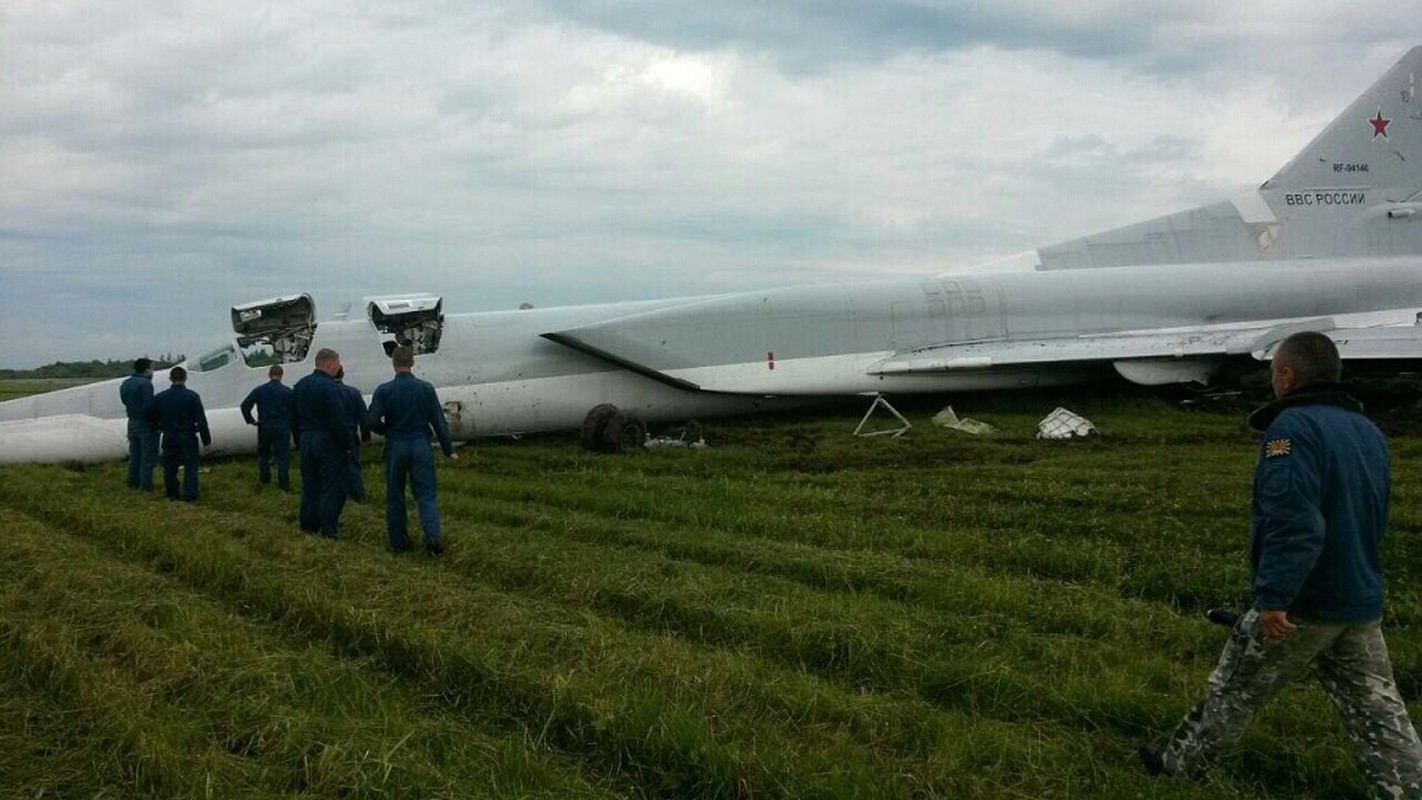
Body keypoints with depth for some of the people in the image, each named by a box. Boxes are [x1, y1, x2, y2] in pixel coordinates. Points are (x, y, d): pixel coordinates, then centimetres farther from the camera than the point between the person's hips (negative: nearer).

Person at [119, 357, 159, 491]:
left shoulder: (125, 383, 9)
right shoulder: (145, 384, -19)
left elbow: (126, 402, 12)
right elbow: (149, 407, -22)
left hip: (132, 423, 8)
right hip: (146, 424, -8)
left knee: (134, 455, 17)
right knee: (148, 456, 0)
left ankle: (133, 483, 23)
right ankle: (146, 485, 1)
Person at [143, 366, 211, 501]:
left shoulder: (160, 397, -2)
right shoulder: (192, 396, -11)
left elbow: (150, 417, 3)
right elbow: (201, 420, -12)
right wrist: (206, 439, -6)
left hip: (169, 438, 3)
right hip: (188, 438, -3)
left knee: (170, 466, 16)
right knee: (190, 466, 6)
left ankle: (172, 493, 23)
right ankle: (189, 494, 1)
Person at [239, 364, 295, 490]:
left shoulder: (259, 390, 1)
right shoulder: (288, 391, -6)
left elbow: (245, 406, -2)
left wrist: (250, 420, 5)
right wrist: (291, 426, 3)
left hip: (264, 427, 2)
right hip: (282, 428, -2)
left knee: (263, 452, 20)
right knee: (283, 455, 1)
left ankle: (264, 478, 24)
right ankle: (284, 483, 0)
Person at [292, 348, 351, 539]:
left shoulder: (299, 386, 10)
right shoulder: (329, 387, -17)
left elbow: (294, 418, 16)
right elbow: (338, 420, -20)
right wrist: (346, 443, -11)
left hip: (306, 439, 8)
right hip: (328, 441, -8)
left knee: (310, 483, 15)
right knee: (332, 486, -1)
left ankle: (308, 523, 20)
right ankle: (329, 529, -1)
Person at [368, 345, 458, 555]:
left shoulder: (384, 390, -6)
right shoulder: (425, 388, -3)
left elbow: (373, 422, -9)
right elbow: (438, 421, -2)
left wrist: (388, 431, 13)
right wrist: (448, 449, 5)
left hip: (395, 446, 0)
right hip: (421, 445, 0)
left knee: (395, 495, 12)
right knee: (425, 493, 2)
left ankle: (398, 541, 18)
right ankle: (432, 537, -15)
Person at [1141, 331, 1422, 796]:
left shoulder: (1292, 427, -17)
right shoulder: (1369, 431, 11)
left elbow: (1292, 519, -29)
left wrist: (1274, 596, -32)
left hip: (1299, 608, -7)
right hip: (1362, 606, 7)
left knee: (1231, 693, 12)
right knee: (1379, 718, 7)